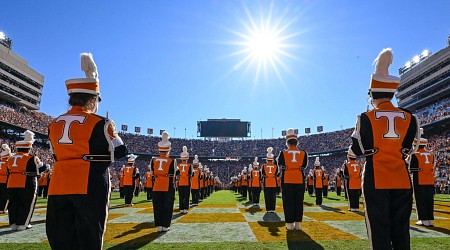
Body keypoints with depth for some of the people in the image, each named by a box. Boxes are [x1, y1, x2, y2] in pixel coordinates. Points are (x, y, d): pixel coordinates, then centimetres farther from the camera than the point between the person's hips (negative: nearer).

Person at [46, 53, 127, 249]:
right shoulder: (99, 124, -10)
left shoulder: (55, 124, 8)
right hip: (90, 188, -5)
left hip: (59, 188, 6)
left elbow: (57, 154, 18)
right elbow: (120, 152, -2)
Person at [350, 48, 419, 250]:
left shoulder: (366, 118, -9)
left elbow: (357, 151, -4)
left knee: (379, 228, 3)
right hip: (402, 180, 4)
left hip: (376, 179, -4)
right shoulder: (409, 118, 2)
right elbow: (409, 149, 10)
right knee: (401, 228, 14)